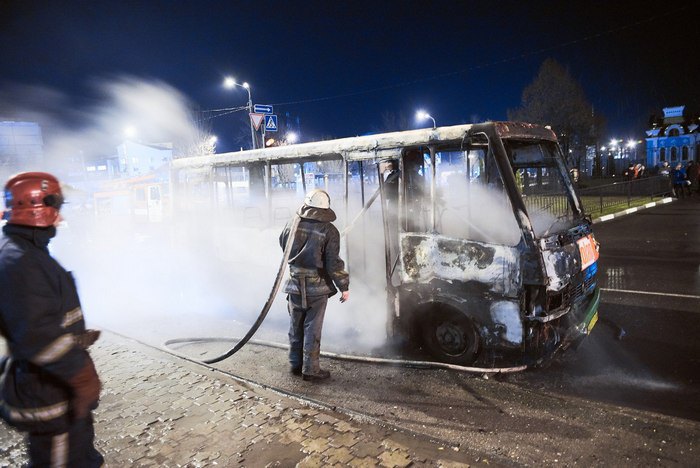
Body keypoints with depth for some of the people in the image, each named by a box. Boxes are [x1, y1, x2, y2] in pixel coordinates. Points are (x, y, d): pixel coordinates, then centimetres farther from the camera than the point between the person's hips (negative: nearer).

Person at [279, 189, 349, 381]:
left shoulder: (292, 224, -4)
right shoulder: (328, 230, -15)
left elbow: (283, 245, 14)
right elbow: (333, 263, -15)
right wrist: (344, 287, -4)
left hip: (294, 285, 4)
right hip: (317, 288, -4)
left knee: (295, 327, 16)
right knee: (312, 329, 6)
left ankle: (295, 364, 29)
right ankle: (310, 369, 15)